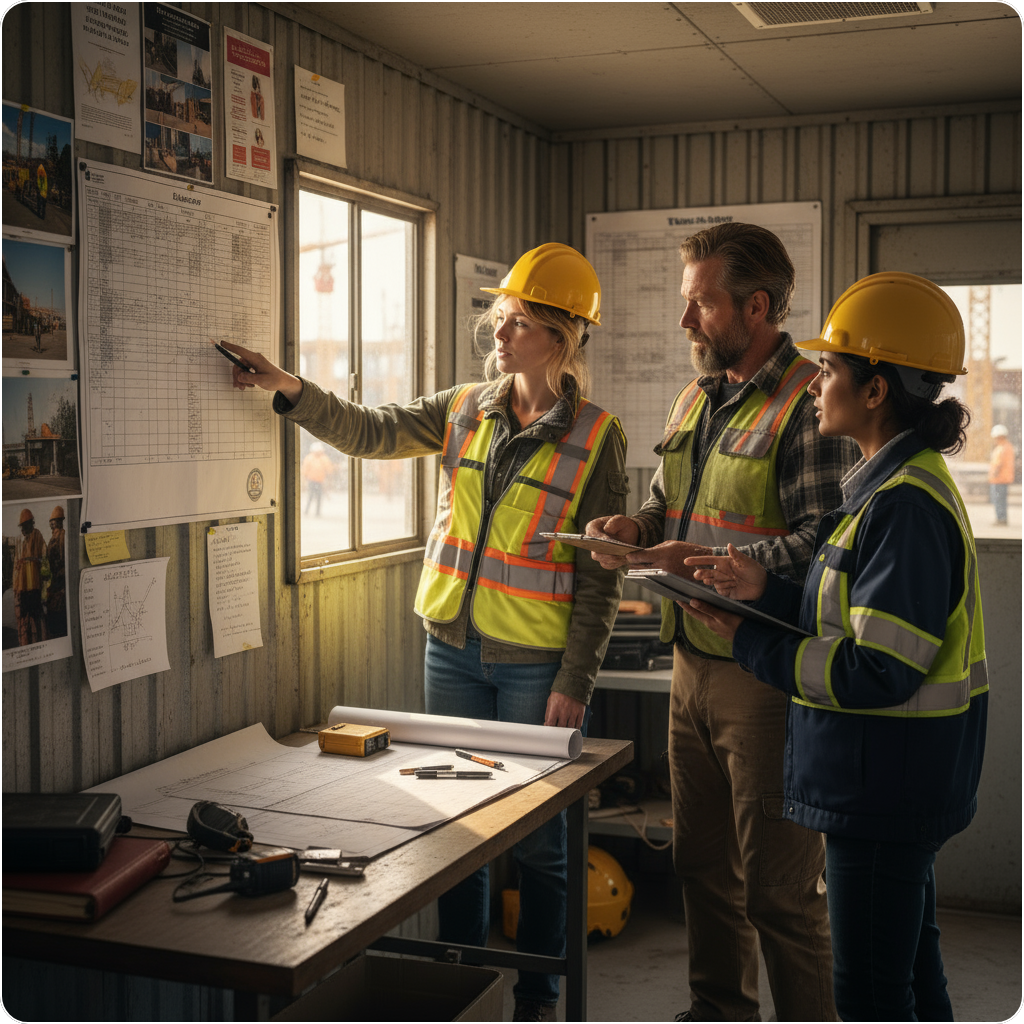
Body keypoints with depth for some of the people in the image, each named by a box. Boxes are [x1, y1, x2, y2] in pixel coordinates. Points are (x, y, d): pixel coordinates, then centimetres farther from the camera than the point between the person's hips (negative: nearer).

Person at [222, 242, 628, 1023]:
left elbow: (600, 578, -9)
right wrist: (291, 390, -12)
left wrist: (574, 682, -12)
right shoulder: (465, 409, 6)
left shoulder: (596, 438, -8)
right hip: (453, 650, 5)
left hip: (536, 664, -4)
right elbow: (370, 433, 3)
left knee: (536, 835, 7)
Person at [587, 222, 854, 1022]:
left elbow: (821, 545, -21)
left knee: (779, 886, 1)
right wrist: (634, 529, 3)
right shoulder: (696, 400, 14)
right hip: (693, 663, 9)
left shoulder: (809, 406, -14)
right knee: (702, 861, 20)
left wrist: (709, 561, -26)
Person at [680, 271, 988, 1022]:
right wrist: (765, 590, 1)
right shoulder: (889, 482, 10)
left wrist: (749, 643, -16)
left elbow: (877, 672, -25)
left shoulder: (906, 503, -23)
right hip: (892, 783, 10)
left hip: (887, 783, -10)